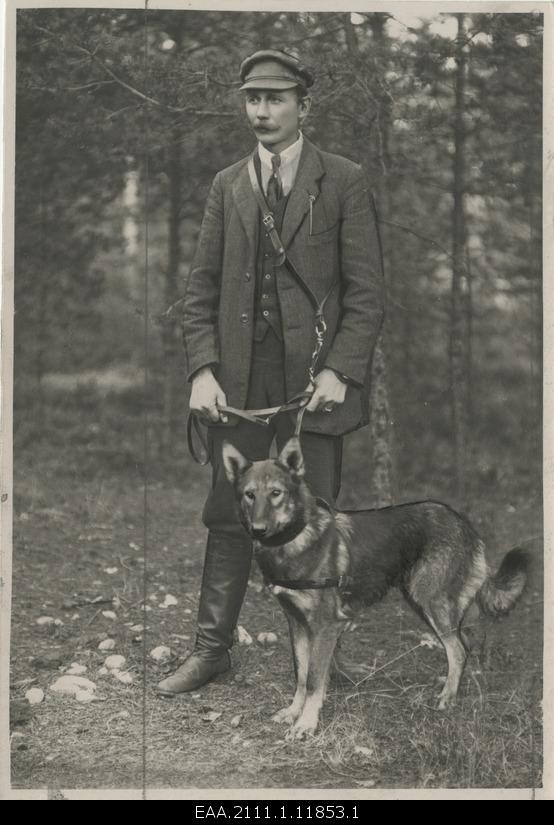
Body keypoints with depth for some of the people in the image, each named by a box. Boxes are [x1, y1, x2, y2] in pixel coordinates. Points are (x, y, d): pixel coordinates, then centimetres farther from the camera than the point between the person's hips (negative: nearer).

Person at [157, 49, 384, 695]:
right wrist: (202, 369, -2)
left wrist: (339, 370, -14)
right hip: (237, 384, 3)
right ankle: (211, 648, 18)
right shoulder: (227, 186, 11)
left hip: (314, 382, -3)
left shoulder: (343, 182, 1)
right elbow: (201, 288, 10)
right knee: (227, 519, 7)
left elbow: (366, 290, -3)